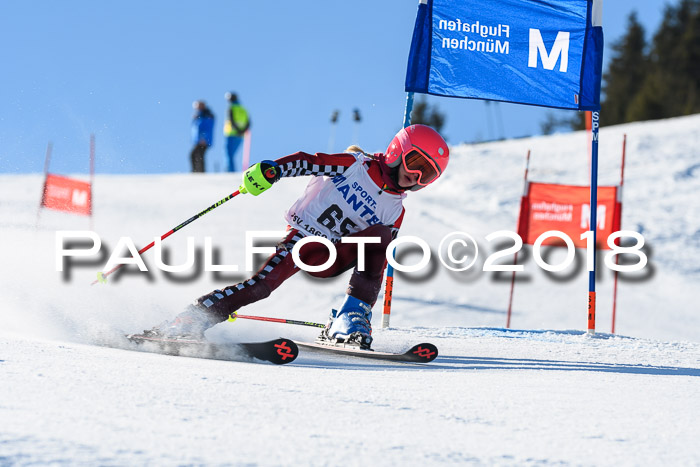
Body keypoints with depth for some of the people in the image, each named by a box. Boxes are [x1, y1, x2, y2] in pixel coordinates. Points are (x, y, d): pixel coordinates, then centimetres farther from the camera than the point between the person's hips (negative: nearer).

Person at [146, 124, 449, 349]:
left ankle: (349, 322, -27)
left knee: (381, 236, -23)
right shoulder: (357, 164, -3)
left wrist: (365, 304, 7)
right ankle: (188, 323, -25)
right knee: (263, 282, -27)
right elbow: (310, 162, -10)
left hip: (333, 258, 3)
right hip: (303, 234, -3)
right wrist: (273, 169, -28)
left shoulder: (395, 210, 9)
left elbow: (379, 259, 12)